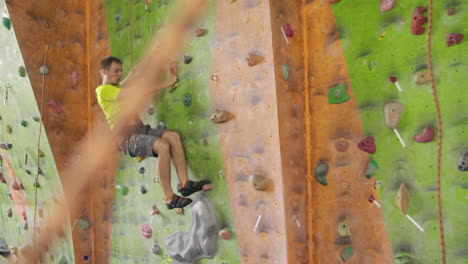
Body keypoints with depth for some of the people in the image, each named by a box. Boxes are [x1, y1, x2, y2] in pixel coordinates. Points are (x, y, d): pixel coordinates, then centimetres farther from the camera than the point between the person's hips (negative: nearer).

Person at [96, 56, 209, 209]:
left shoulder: (119, 87, 26)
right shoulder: (103, 89, -2)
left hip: (141, 130, 8)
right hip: (128, 137, -8)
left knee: (173, 136, -17)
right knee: (163, 146, -31)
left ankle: (184, 183, -20)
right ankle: (169, 198, -24)